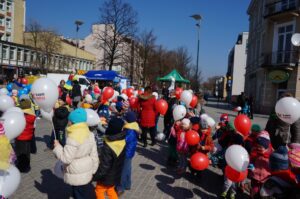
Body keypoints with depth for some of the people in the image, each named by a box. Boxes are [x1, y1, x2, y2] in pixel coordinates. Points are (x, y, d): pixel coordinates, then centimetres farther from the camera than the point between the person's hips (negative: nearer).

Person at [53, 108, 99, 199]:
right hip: (86, 172, 7)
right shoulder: (89, 135, -3)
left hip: (77, 176, -7)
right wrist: (93, 170, 14)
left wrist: (57, 147, -8)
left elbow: (66, 158, -22)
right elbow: (94, 155, 2)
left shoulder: (73, 138, -26)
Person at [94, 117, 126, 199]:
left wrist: (95, 176, -13)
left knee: (99, 190, 19)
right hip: (116, 174, 6)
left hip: (107, 176, -6)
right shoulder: (122, 141, -14)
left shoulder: (108, 147, -34)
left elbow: (104, 166, -26)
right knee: (110, 190, 28)